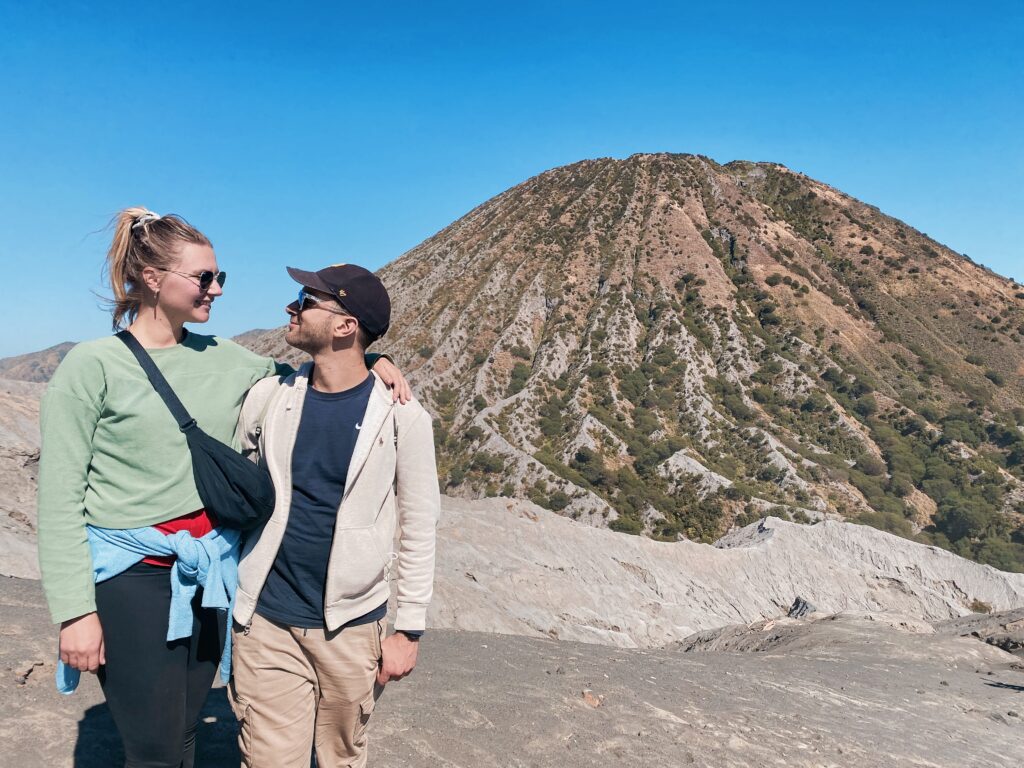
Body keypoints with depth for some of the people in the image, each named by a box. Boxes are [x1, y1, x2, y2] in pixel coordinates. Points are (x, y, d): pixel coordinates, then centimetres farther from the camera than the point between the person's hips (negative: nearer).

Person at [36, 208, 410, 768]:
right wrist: (76, 611, -12)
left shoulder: (223, 359, 5)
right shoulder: (92, 366, -9)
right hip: (134, 574, -4)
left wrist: (370, 359, -2)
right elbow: (61, 499, -9)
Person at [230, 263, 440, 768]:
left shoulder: (399, 414, -10)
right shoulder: (268, 397, -2)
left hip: (352, 628, -1)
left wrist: (410, 628, -4)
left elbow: (418, 527, -6)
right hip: (266, 622, 1)